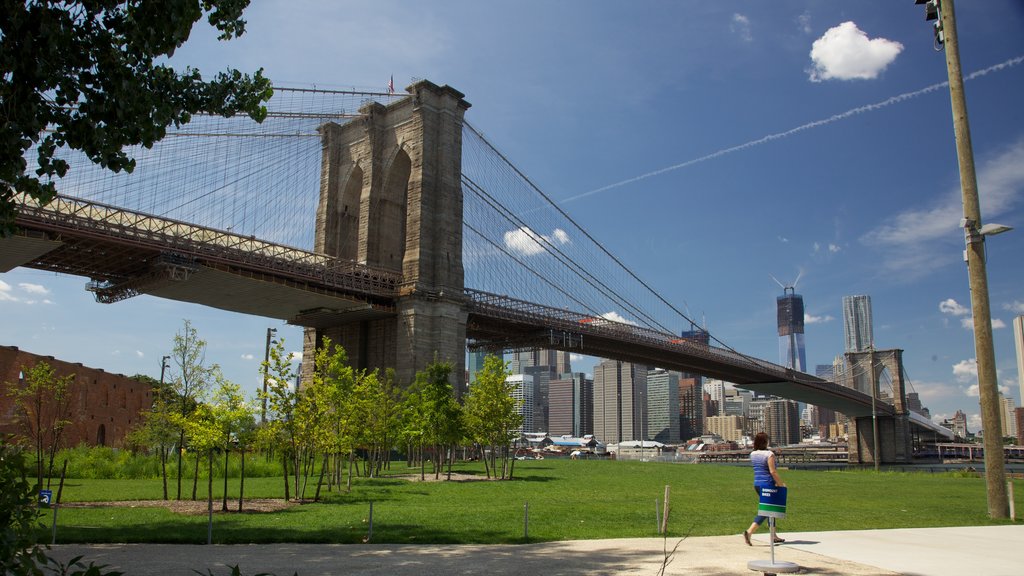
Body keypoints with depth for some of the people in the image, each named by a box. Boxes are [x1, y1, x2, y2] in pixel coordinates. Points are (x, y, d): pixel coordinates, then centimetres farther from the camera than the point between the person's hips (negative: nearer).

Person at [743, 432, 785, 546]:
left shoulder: (752, 454, 8)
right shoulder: (769, 454, -14)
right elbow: (772, 471, -18)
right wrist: (781, 483, -7)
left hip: (757, 484, 8)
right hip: (767, 484, -8)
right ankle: (749, 532, -15)